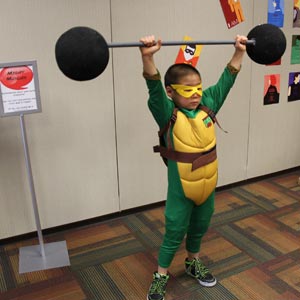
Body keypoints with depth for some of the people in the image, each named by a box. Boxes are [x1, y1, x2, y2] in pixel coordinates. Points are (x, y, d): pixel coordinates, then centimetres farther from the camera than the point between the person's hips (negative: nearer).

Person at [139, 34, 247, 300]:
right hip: (181, 189, -5)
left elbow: (226, 81, 4)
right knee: (174, 234, 11)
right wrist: (148, 57, -46)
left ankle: (194, 263, 50)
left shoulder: (207, 106, -3)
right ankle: (161, 276, 33)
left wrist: (239, 52, 4)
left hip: (208, 185, 5)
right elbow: (154, 89, -32)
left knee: (199, 228, 25)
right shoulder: (168, 113, -17)